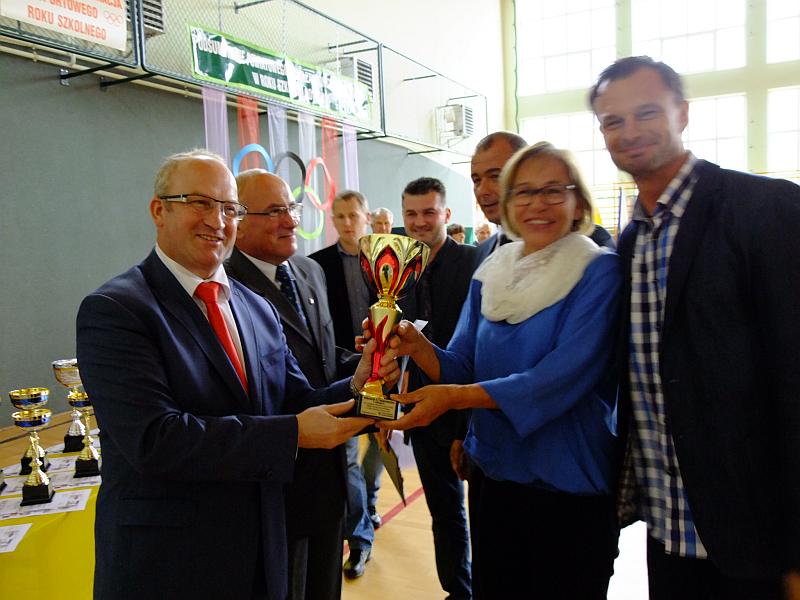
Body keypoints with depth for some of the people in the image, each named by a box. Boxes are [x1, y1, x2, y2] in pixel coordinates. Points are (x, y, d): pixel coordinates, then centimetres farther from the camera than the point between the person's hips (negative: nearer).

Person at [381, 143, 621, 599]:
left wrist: (455, 397, -29)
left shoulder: (599, 272, -12)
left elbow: (565, 373, -24)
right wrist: (419, 348, -20)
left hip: (572, 485, -4)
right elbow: (463, 366, 1)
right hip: (498, 476, 4)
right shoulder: (490, 274, 3)